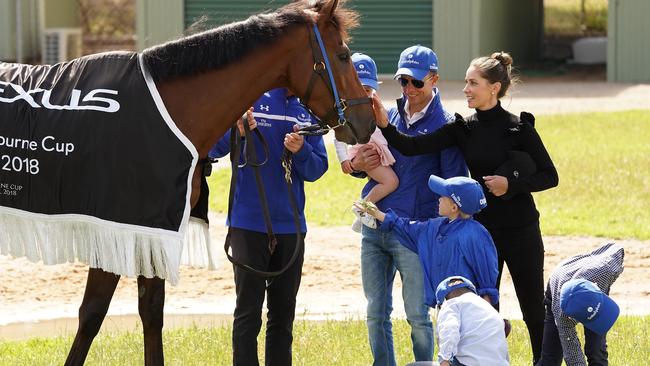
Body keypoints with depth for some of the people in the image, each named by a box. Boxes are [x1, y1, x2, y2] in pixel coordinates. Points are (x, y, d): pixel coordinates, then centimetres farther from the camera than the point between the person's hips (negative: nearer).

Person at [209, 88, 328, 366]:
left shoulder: (307, 109, 7)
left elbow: (316, 170, 5)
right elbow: (214, 149, -10)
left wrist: (300, 150, -15)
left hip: (290, 225, 4)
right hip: (249, 225, -4)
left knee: (283, 316, 10)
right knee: (248, 314, -3)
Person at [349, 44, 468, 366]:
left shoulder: (445, 124, -2)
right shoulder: (388, 116, 14)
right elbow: (357, 162, 22)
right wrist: (356, 164, -2)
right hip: (374, 227, 5)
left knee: (418, 316, -2)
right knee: (376, 314, 9)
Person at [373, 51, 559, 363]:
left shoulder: (518, 128, -9)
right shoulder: (463, 129, 2)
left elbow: (550, 176, -7)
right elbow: (414, 147, -8)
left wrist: (511, 183, -20)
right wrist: (385, 126, -23)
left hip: (520, 231, -4)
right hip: (482, 229, 4)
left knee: (534, 311, 4)